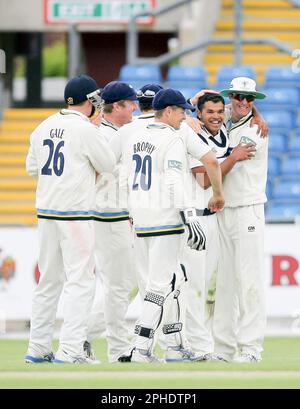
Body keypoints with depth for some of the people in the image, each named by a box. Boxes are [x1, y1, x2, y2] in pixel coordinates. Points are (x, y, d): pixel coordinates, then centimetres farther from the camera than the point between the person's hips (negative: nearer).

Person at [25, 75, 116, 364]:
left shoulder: (44, 127, 9)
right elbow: (109, 166, -3)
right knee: (80, 279, -6)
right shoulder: (85, 129, -11)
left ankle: (38, 348, 15)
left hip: (46, 211, 7)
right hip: (75, 213, -7)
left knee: (49, 280, 13)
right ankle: (69, 350, -14)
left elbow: (32, 168, 18)